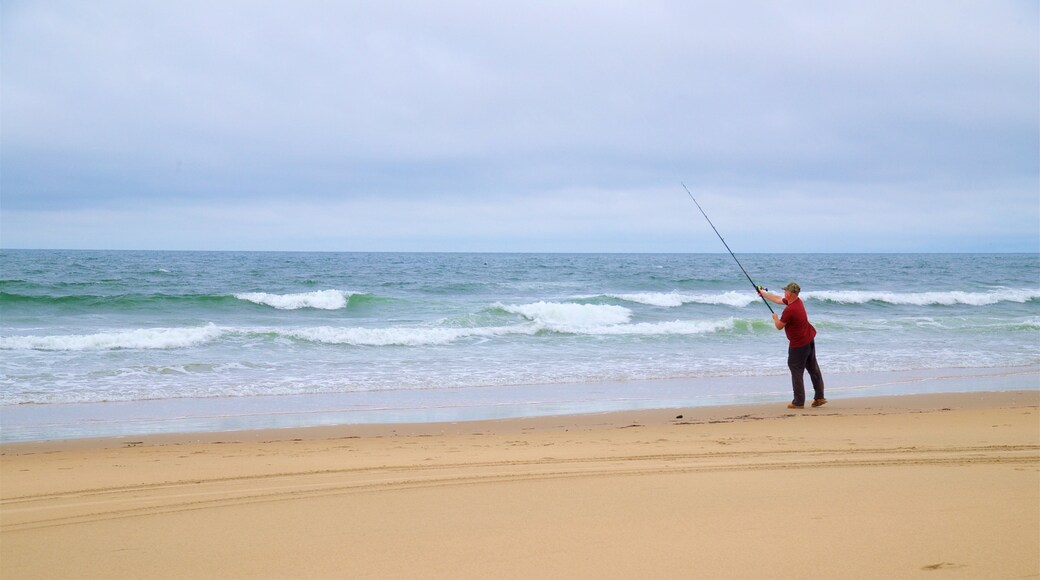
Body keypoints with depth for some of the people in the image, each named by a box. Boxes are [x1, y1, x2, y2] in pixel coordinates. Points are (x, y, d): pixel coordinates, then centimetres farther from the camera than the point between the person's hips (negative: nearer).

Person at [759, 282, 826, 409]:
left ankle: (798, 402, 0)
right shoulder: (798, 301, 4)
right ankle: (819, 397, 19)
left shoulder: (789, 310, -25)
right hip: (809, 340, 9)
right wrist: (763, 293, 29)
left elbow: (779, 326, -12)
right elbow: (777, 299, 20)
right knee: (813, 369, 13)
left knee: (796, 371, -2)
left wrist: (775, 318, 9)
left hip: (798, 344, -9)